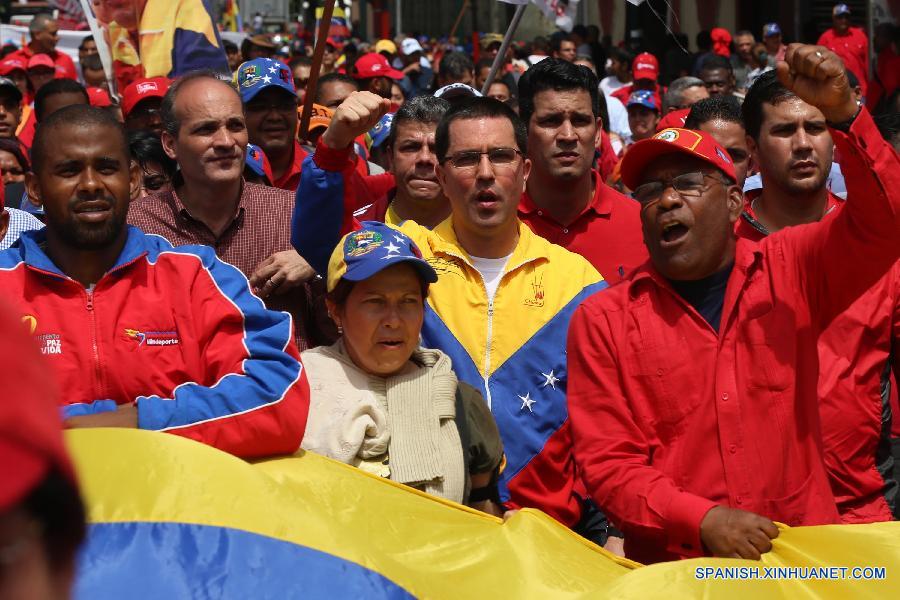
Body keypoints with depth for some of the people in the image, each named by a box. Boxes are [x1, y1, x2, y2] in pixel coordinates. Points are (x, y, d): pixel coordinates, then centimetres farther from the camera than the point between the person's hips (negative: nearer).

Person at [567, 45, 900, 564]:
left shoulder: (790, 270, 9)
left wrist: (843, 115, -18)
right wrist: (702, 521, -13)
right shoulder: (602, 320, 5)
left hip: (802, 555, 1)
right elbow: (606, 463, 1)